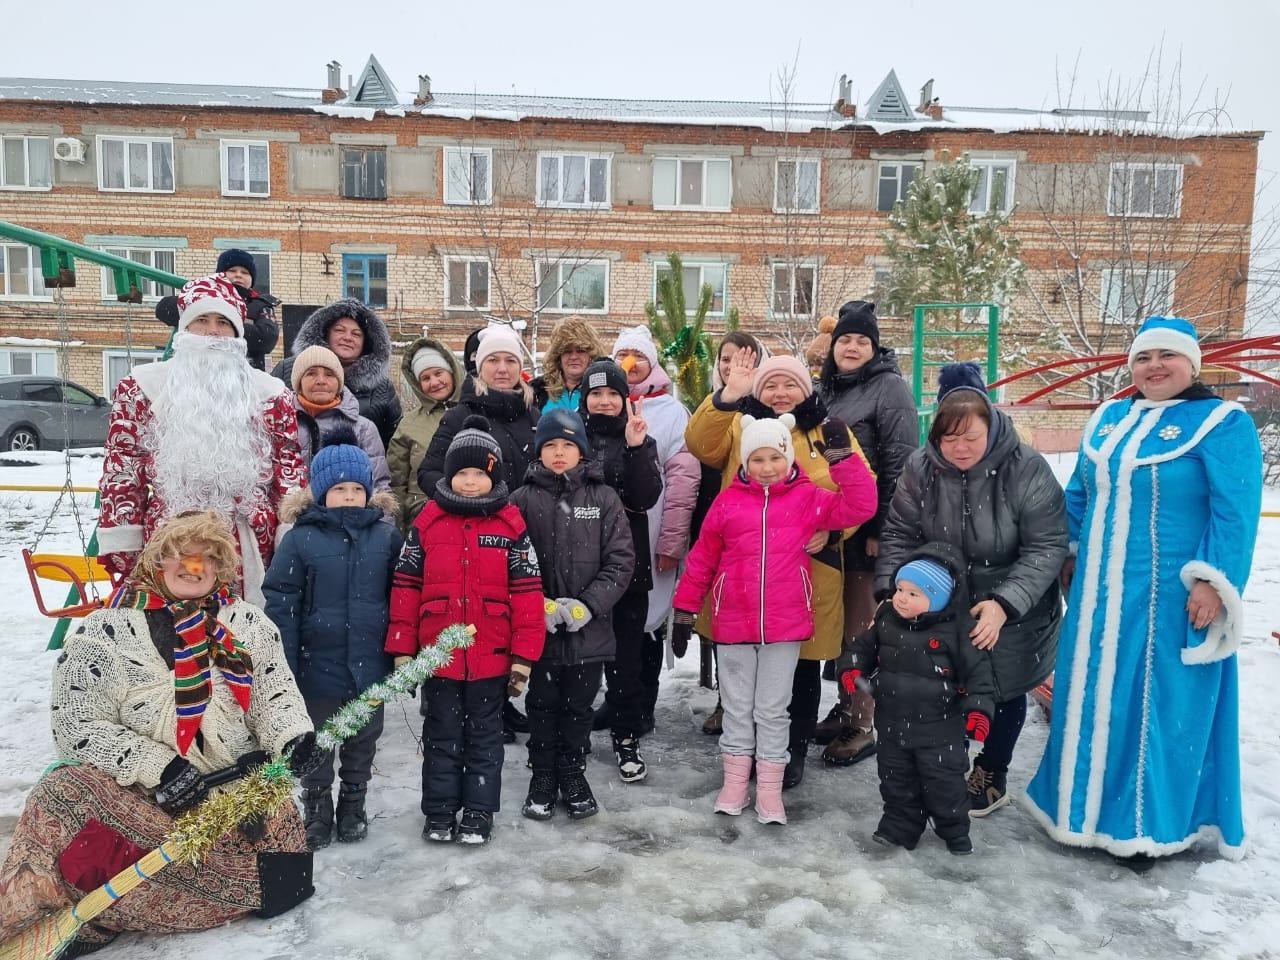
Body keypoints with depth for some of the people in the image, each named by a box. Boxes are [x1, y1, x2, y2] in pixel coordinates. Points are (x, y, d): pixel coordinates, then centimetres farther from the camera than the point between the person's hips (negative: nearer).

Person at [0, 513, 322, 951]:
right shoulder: (104, 632, -3)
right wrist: (157, 766, -19)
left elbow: (274, 693, 8)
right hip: (134, 787, -2)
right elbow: (78, 726, -7)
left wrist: (293, 735, -15)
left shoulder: (247, 623, 7)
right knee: (60, 797, -29)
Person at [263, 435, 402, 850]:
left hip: (370, 664, 2)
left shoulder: (387, 535, -3)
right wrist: (284, 667, -11)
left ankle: (353, 806, 38)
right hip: (319, 664, -2)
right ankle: (316, 810, 35)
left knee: (363, 740, 18)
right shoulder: (301, 538, -9)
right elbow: (281, 603, -8)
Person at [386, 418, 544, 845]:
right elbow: (405, 588, 1)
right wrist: (401, 650, -1)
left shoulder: (511, 525, -4)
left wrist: (523, 656, -6)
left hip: (492, 658, -1)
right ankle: (439, 813, 28)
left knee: (485, 738, 13)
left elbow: (527, 593, -4)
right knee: (441, 737, 15)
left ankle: (479, 814, 26)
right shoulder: (426, 522, -1)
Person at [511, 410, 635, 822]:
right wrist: (540, 606, -15)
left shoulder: (603, 497, -1)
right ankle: (543, 777, 30)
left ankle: (573, 775, 33)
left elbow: (621, 560, -4)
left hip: (589, 629, 1)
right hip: (539, 627, 0)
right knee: (542, 706, 13)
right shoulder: (523, 499, -2)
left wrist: (589, 605, -13)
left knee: (579, 706, 14)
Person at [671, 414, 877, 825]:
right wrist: (685, 609, 5)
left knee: (773, 709, 10)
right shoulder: (728, 500, 0)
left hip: (786, 624, -1)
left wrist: (841, 456, -16)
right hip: (733, 623, 1)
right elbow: (702, 559, 4)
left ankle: (770, 789, 22)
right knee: (737, 706, 14)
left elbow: (859, 507, -10)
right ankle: (735, 781, 28)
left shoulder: (808, 498, 1)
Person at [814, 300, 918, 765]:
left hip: (866, 530, -7)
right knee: (837, 622, 14)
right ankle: (844, 709, 27)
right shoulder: (825, 388, 14)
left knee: (861, 626, 0)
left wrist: (883, 528, -17)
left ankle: (861, 726, 11)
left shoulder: (890, 387, -7)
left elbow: (900, 464, -14)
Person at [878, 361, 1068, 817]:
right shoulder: (921, 467, -13)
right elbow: (898, 533, -7)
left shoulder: (1026, 469, -23)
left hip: (1013, 612, -2)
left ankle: (992, 775, 40)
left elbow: (1047, 547, -21)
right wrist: (890, 589, -22)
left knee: (1003, 689, 15)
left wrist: (1004, 604, -32)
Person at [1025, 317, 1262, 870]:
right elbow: (1078, 496, 18)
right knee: (1093, 699, 13)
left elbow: (1235, 513, -13)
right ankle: (1091, 802, 31)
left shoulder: (1222, 423, -7)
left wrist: (1215, 582, -19)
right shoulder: (1106, 420, 11)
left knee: (1157, 705, 4)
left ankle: (1144, 824, 20)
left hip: (1170, 597, -6)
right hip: (1099, 592, 6)